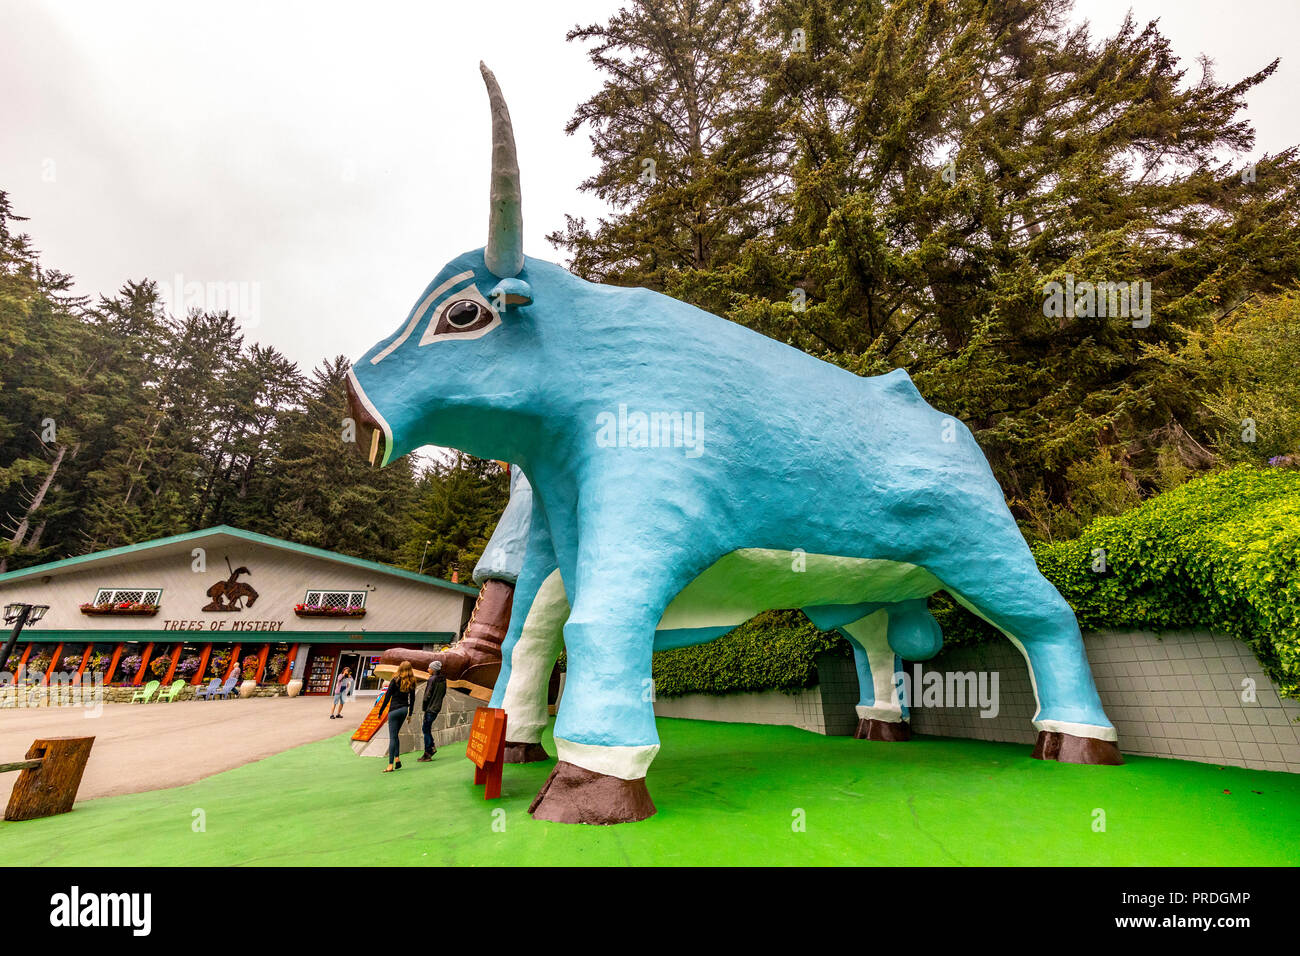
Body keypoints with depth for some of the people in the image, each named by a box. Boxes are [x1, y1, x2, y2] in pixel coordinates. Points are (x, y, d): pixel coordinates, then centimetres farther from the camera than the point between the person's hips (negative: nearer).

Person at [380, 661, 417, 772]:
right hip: (404, 709, 5)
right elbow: (412, 699, 9)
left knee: (392, 737, -2)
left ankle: (390, 765, -2)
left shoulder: (395, 680, -9)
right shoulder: (411, 682, 4)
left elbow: (387, 696, -9)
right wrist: (410, 713, 17)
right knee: (396, 734, 20)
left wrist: (380, 711, -1)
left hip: (394, 710, -5)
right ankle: (397, 758, 13)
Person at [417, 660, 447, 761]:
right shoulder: (443, 680, 7)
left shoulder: (432, 679, -16)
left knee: (426, 730, 2)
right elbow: (443, 694, 13)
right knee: (425, 728, 20)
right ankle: (432, 747, 17)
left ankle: (427, 754, 7)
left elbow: (427, 695, -16)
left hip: (430, 708, -8)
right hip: (437, 707, 8)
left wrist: (424, 708, -7)